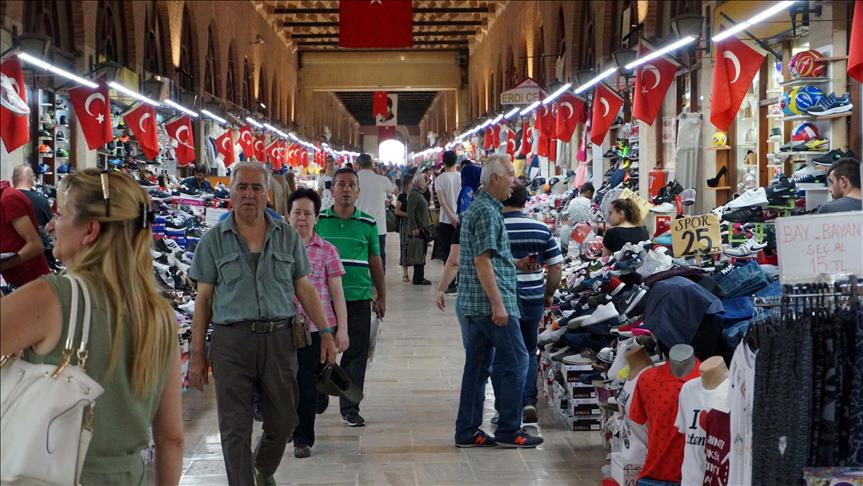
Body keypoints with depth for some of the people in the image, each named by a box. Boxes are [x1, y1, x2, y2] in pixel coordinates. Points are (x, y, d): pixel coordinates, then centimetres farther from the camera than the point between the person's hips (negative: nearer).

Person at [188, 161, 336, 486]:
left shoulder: (287, 237, 8)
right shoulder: (214, 240, 3)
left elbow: (305, 289, 11)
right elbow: (203, 299, 4)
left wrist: (326, 333, 5)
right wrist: (196, 355, 1)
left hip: (279, 339, 2)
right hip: (231, 340, -2)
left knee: (282, 423, 12)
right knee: (235, 429, -1)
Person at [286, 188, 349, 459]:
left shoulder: (326, 250, 3)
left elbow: (337, 292, 3)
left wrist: (342, 329, -2)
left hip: (316, 325, -1)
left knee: (306, 382, 0)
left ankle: (303, 439, 12)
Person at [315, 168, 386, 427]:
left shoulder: (368, 224, 6)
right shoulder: (319, 221, 3)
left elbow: (375, 262, 13)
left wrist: (381, 297, 12)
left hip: (358, 299, 1)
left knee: (355, 355, 1)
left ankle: (350, 408, 10)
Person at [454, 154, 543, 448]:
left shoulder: (475, 208, 18)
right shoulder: (487, 212, -14)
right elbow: (483, 261, -20)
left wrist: (517, 264, 33)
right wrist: (498, 304, -21)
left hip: (469, 303, 10)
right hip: (489, 302, -10)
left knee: (477, 366, 11)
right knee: (515, 361, -3)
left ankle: (467, 432, 13)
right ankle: (508, 430, 1)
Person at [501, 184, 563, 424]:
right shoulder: (542, 229, -1)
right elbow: (555, 267, 1)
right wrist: (548, 295, 15)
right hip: (533, 300, 2)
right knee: (529, 352, 18)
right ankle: (529, 401, 3)